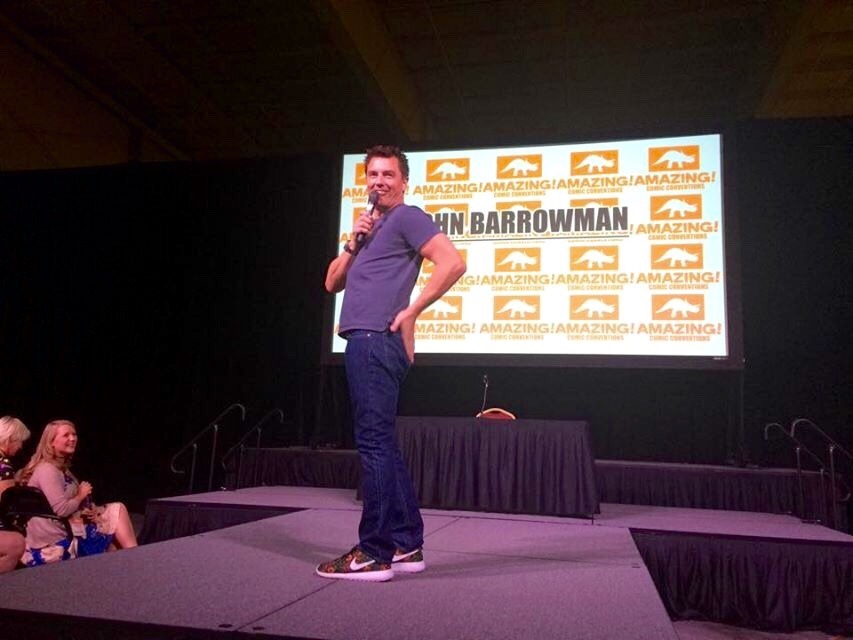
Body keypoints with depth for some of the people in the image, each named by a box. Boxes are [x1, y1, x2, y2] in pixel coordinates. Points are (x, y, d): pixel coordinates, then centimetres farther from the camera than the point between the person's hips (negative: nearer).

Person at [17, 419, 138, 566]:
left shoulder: (62, 468, 15)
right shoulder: (47, 470, -17)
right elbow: (61, 510, -25)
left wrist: (90, 510, -5)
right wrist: (81, 495, -7)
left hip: (66, 527, 10)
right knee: (118, 511, -7)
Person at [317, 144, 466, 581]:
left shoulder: (406, 218, -1)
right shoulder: (371, 227, 26)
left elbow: (453, 263, -15)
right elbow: (333, 283, 23)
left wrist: (411, 312, -14)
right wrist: (353, 243, 7)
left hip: (376, 343, -10)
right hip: (363, 343, 10)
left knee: (374, 443, -9)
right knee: (382, 444, 10)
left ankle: (375, 552, -2)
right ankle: (406, 544, 17)